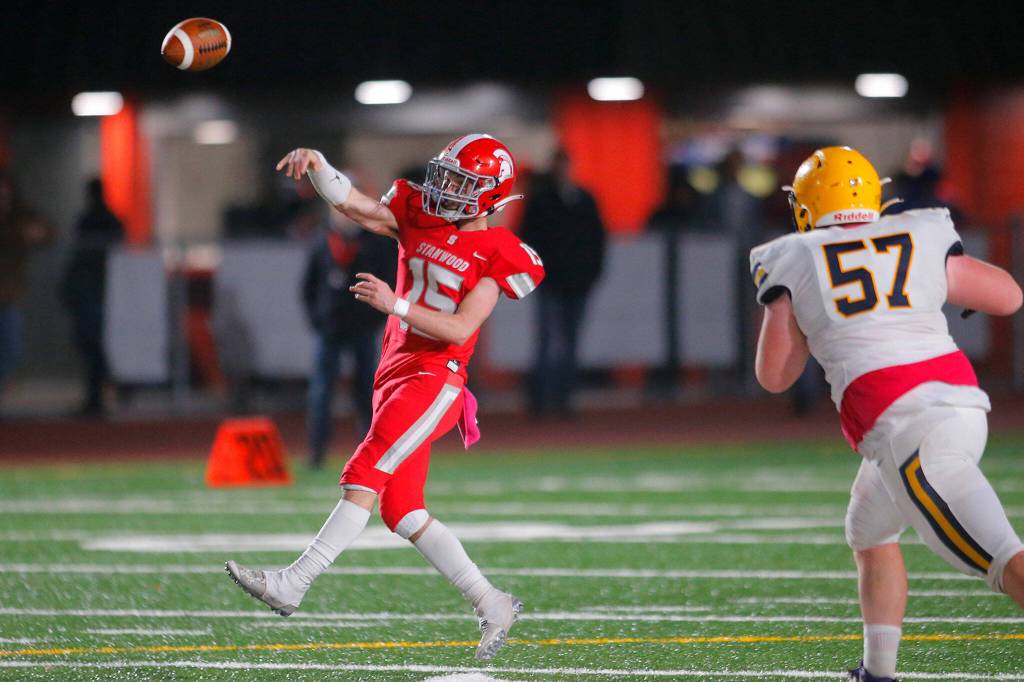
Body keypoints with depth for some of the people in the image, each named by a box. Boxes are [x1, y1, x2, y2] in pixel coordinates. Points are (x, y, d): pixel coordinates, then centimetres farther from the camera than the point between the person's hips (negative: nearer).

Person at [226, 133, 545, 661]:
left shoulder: (497, 254, -6)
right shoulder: (417, 216, 11)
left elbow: (460, 328, -14)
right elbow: (353, 204, 1)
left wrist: (395, 304, -24)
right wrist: (316, 165, -17)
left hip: (436, 378, -8)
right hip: (395, 373, 8)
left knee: (363, 477, -18)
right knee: (402, 511, 5)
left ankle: (293, 584, -20)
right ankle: (492, 605, 12)